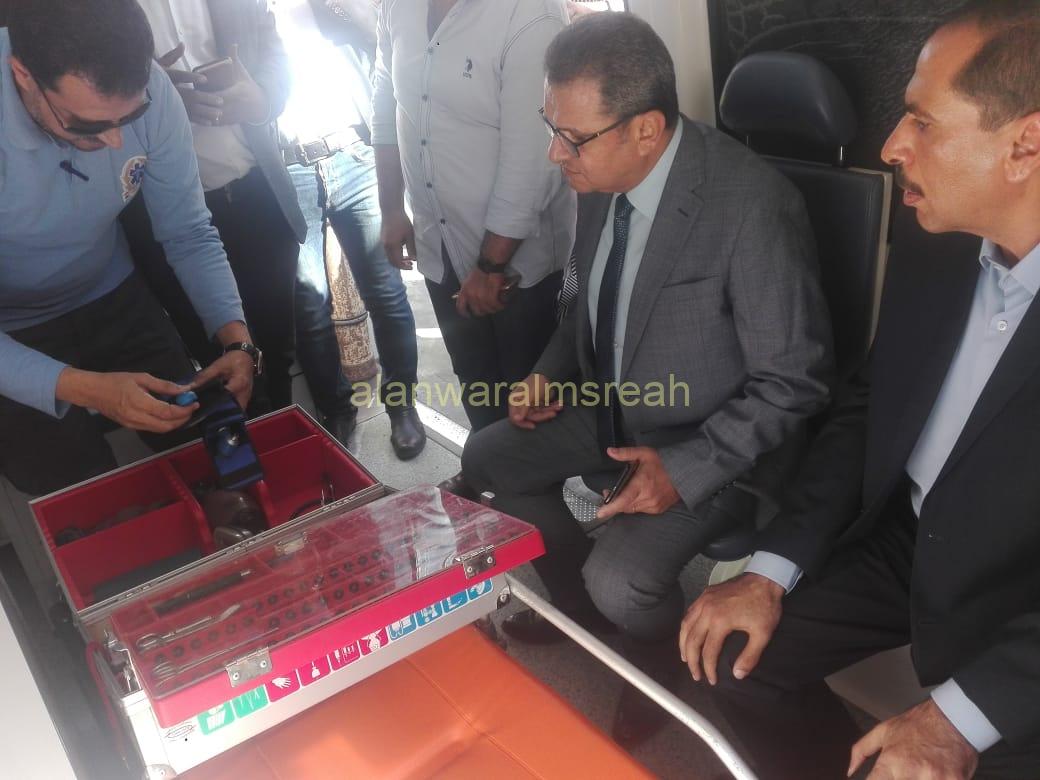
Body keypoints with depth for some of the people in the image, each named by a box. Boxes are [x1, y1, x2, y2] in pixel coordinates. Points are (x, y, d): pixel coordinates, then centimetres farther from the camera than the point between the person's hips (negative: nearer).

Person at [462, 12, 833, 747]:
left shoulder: (753, 206, -31)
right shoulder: (603, 179, -9)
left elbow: (795, 379, -22)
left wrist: (686, 468, -27)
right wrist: (553, 373, -3)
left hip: (710, 444, -7)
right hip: (617, 410, 8)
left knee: (621, 580, -24)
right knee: (488, 456, 8)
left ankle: (664, 661, 15)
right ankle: (573, 597, 30)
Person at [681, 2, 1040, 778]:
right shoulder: (926, 258, -5)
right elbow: (864, 413, 4)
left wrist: (963, 715, -25)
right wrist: (771, 570, -5)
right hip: (906, 548, 5)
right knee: (732, 652, -1)